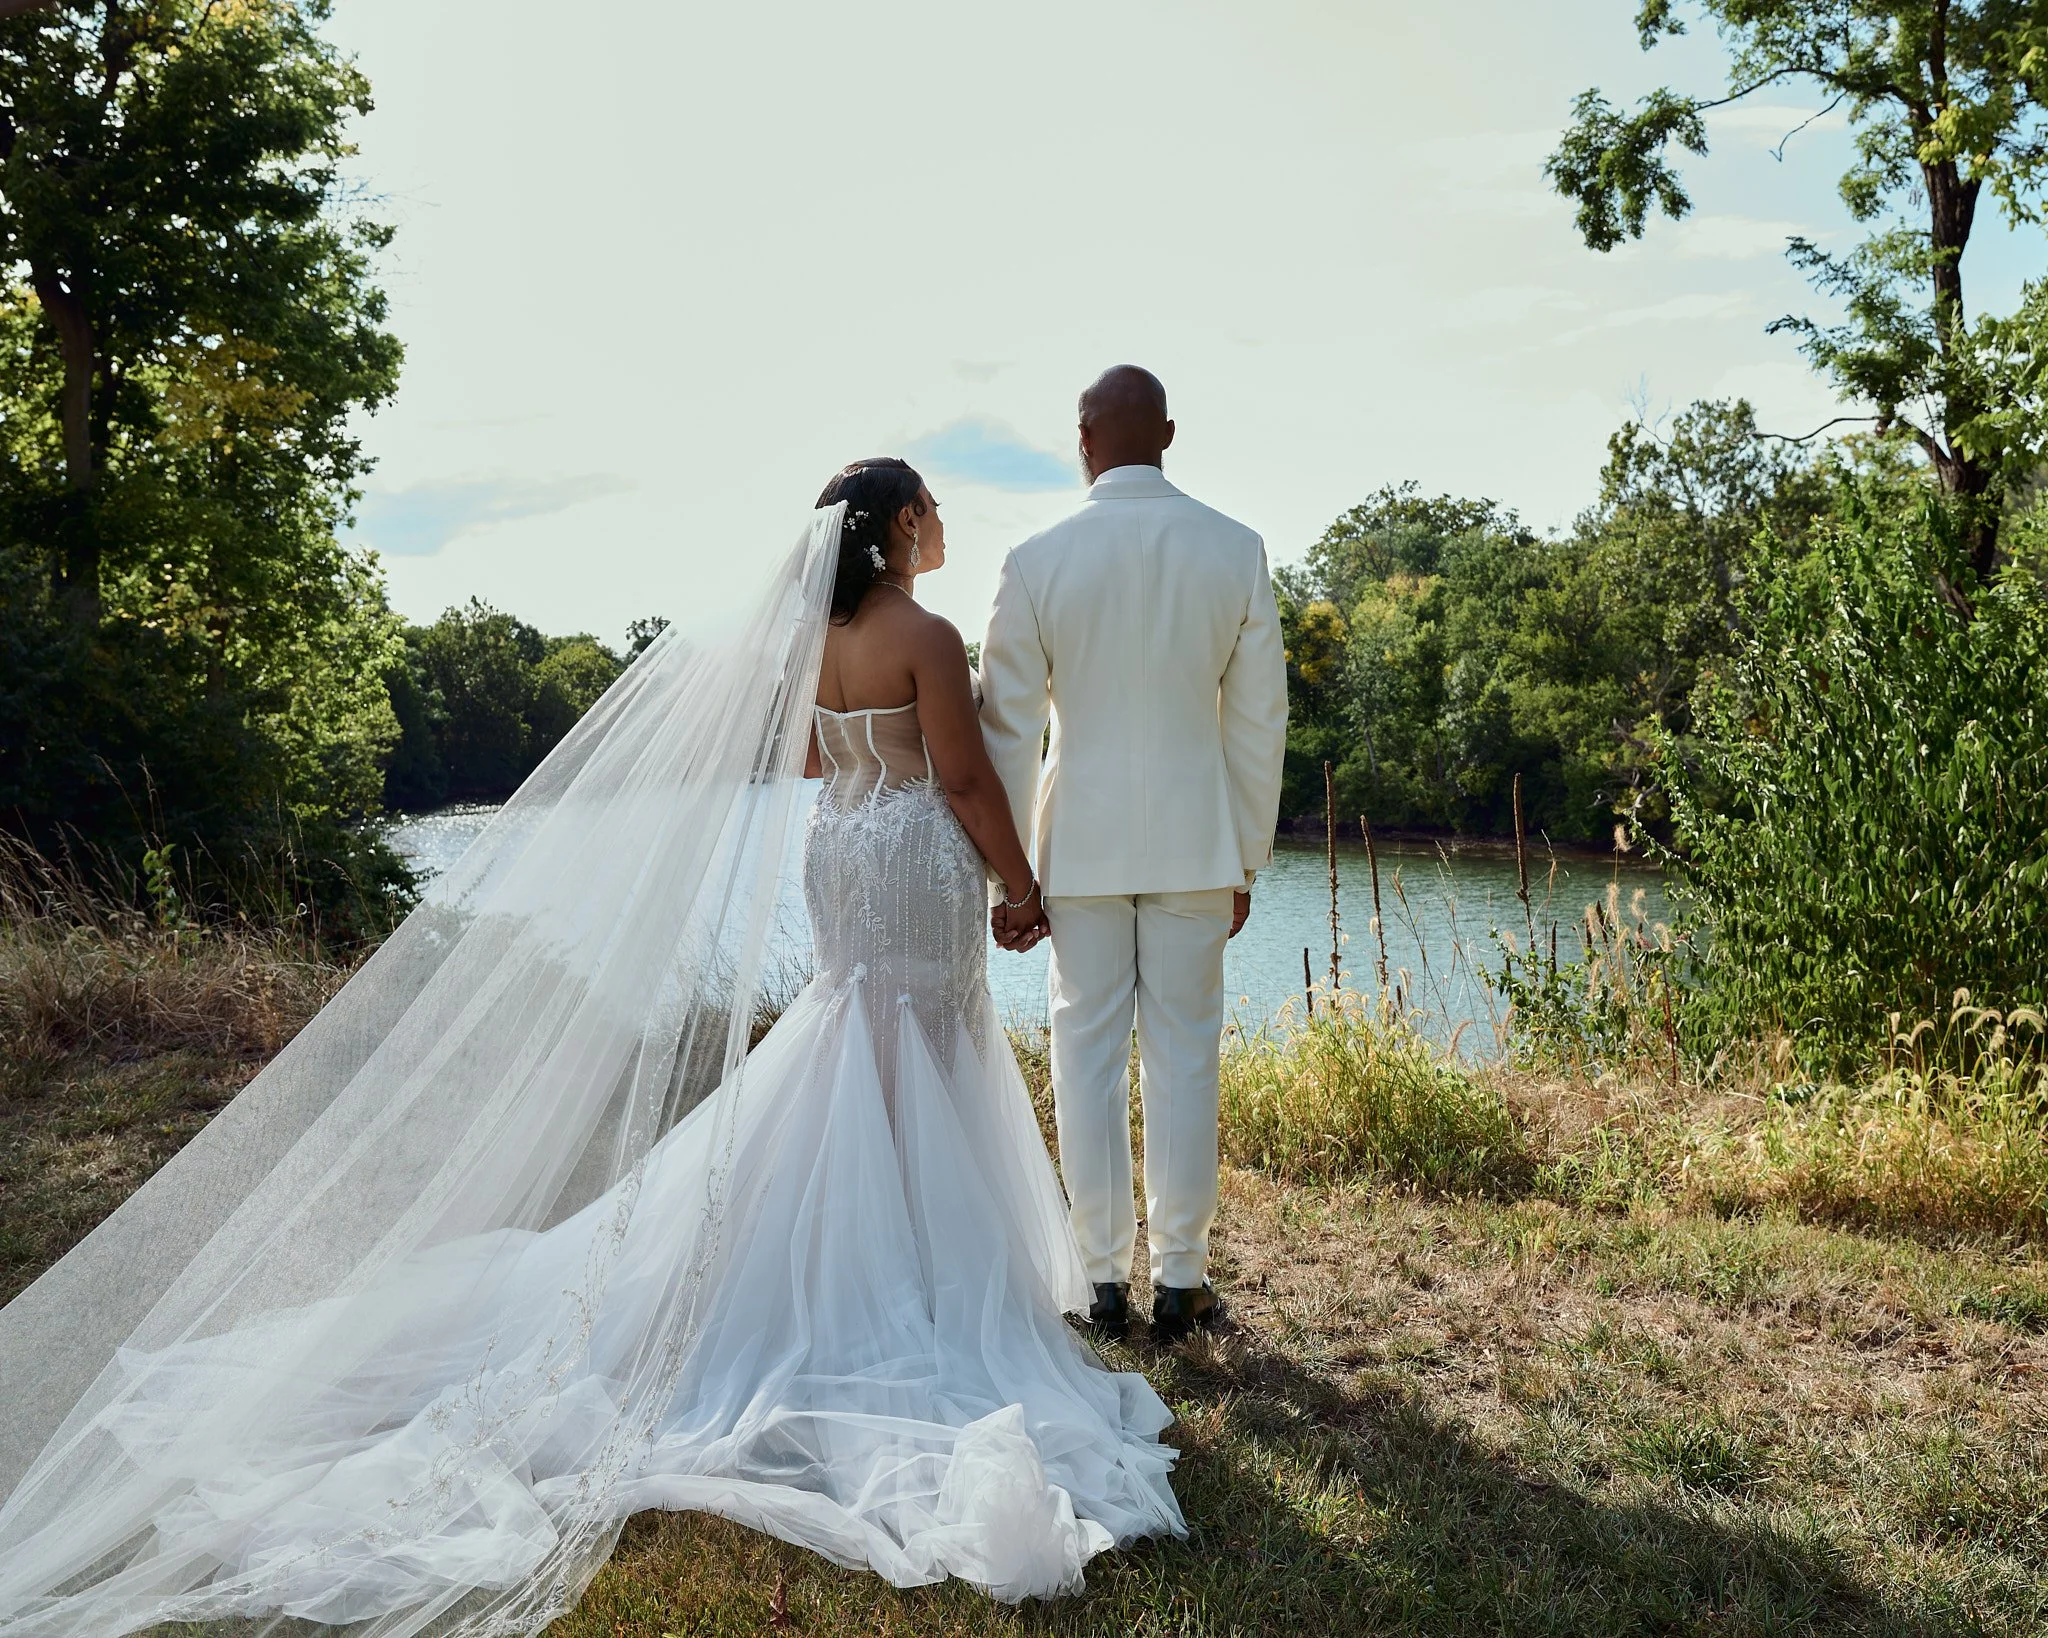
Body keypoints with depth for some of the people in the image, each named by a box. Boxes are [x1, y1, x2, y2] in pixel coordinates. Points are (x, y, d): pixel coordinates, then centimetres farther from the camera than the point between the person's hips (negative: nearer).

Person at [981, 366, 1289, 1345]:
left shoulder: (1036, 562, -6)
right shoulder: (1237, 551, -2)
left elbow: (1008, 731, -4)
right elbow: (1259, 721, 1)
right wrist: (1245, 859, 10)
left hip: (1081, 842, -1)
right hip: (1195, 841, 1)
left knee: (1088, 1054, 9)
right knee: (1183, 1058, 8)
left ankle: (1104, 1279, 16)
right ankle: (1180, 1280, 16)